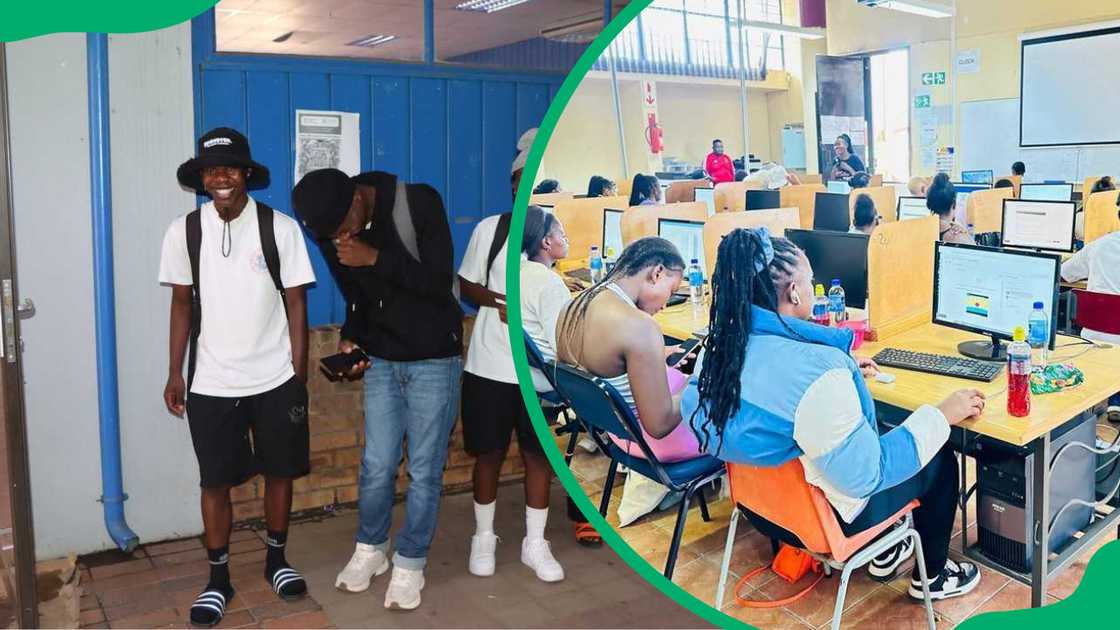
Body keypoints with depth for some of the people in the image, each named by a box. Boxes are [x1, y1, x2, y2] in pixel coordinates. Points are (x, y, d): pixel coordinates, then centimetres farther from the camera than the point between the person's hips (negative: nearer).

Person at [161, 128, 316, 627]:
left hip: (274, 379, 0)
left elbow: (296, 304, -3)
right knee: (215, 481, 8)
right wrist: (175, 373, 7)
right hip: (211, 383, 1)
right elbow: (182, 304, 7)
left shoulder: (281, 228, -8)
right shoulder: (184, 232, -2)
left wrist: (299, 376, -3)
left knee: (279, 471, 12)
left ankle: (276, 560, 33)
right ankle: (218, 580, 24)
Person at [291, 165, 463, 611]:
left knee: (424, 470, 2)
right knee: (376, 465, 8)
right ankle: (370, 550, 31)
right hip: (381, 361, 4)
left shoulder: (419, 203, -18)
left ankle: (409, 564, 20)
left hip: (434, 361, -4)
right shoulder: (333, 235, -3)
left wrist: (376, 258, -28)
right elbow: (356, 298, 9)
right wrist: (350, 341, -9)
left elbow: (441, 282, -21)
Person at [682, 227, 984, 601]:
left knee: (883, 437, 30)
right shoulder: (818, 369, -36)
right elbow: (865, 477, -27)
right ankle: (932, 576, 37)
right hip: (822, 514, -7)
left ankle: (884, 552, 44)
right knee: (941, 457, 17)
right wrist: (942, 415, -17)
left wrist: (845, 370, 17)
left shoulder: (720, 347, -11)